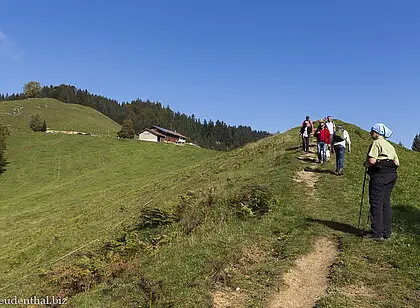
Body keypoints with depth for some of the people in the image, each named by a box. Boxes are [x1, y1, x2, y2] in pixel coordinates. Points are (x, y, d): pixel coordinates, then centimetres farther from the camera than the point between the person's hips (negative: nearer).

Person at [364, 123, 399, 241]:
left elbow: (372, 161, -17)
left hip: (379, 175, -8)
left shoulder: (376, 143, -7)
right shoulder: (390, 146, 19)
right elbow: (397, 162, 15)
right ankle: (386, 232, 15)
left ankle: (377, 233, -2)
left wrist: (366, 164, 2)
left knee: (376, 203, -4)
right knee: (386, 203, 11)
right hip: (392, 174, 8)